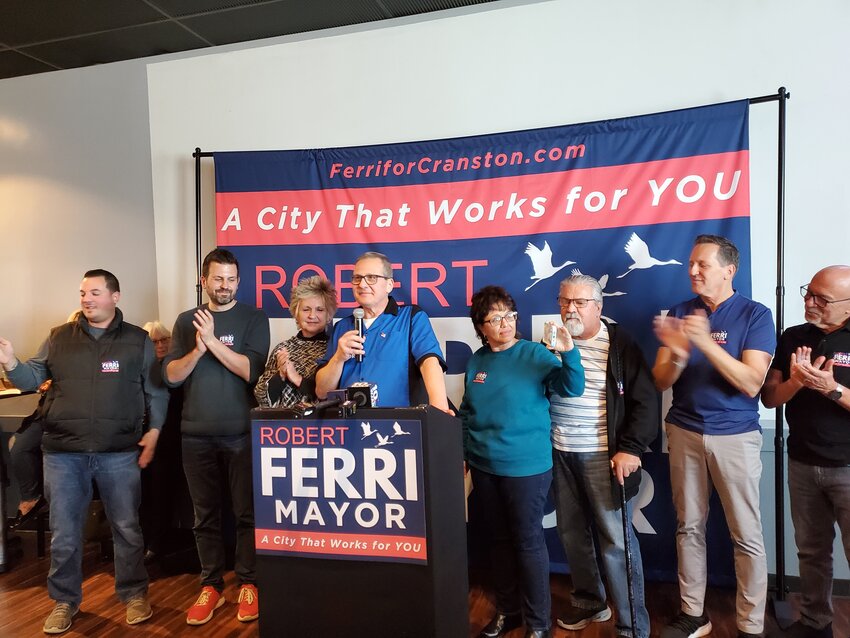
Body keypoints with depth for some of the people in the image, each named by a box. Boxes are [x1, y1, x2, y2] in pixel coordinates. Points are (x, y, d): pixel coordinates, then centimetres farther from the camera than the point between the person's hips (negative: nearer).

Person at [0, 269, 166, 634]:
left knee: (127, 528, 9)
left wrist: (154, 430, -5)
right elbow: (34, 378, 8)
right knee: (64, 533, 13)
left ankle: (133, 594, 27)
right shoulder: (59, 338, 9)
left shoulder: (137, 340, 3)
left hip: (119, 453, -2)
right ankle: (65, 600, 32)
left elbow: (155, 390, 4)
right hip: (63, 453, 2)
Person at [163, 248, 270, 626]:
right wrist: (197, 350, -16)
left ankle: (247, 584, 20)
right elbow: (171, 376, 1)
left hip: (242, 433, -3)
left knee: (246, 512, 5)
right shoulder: (186, 321, 8)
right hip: (196, 435, 3)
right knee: (205, 515, 12)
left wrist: (213, 340, -20)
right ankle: (211, 586, 26)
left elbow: (251, 370, -13)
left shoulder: (253, 319, -1)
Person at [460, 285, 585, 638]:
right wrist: (462, 451, 14)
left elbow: (572, 388, -19)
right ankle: (507, 610, 36)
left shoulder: (535, 354, -9)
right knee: (498, 539, 17)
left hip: (526, 467, -5)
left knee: (528, 541, 6)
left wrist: (568, 352, -35)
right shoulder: (476, 361, 4)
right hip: (483, 466, 5)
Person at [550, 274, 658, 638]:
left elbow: (646, 400, -8)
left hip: (603, 454, -5)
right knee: (572, 533, 15)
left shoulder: (619, 345, -6)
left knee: (615, 539, 0)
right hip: (560, 453, 5)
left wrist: (630, 448, -13)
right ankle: (589, 603, 35)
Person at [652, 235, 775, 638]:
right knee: (689, 527, 11)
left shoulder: (755, 315, -6)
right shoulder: (678, 314, 4)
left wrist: (706, 343, -27)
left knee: (746, 535, 3)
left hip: (736, 436, -3)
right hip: (684, 433, 3)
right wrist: (677, 355, -22)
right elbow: (660, 382, -1)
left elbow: (751, 384, -16)